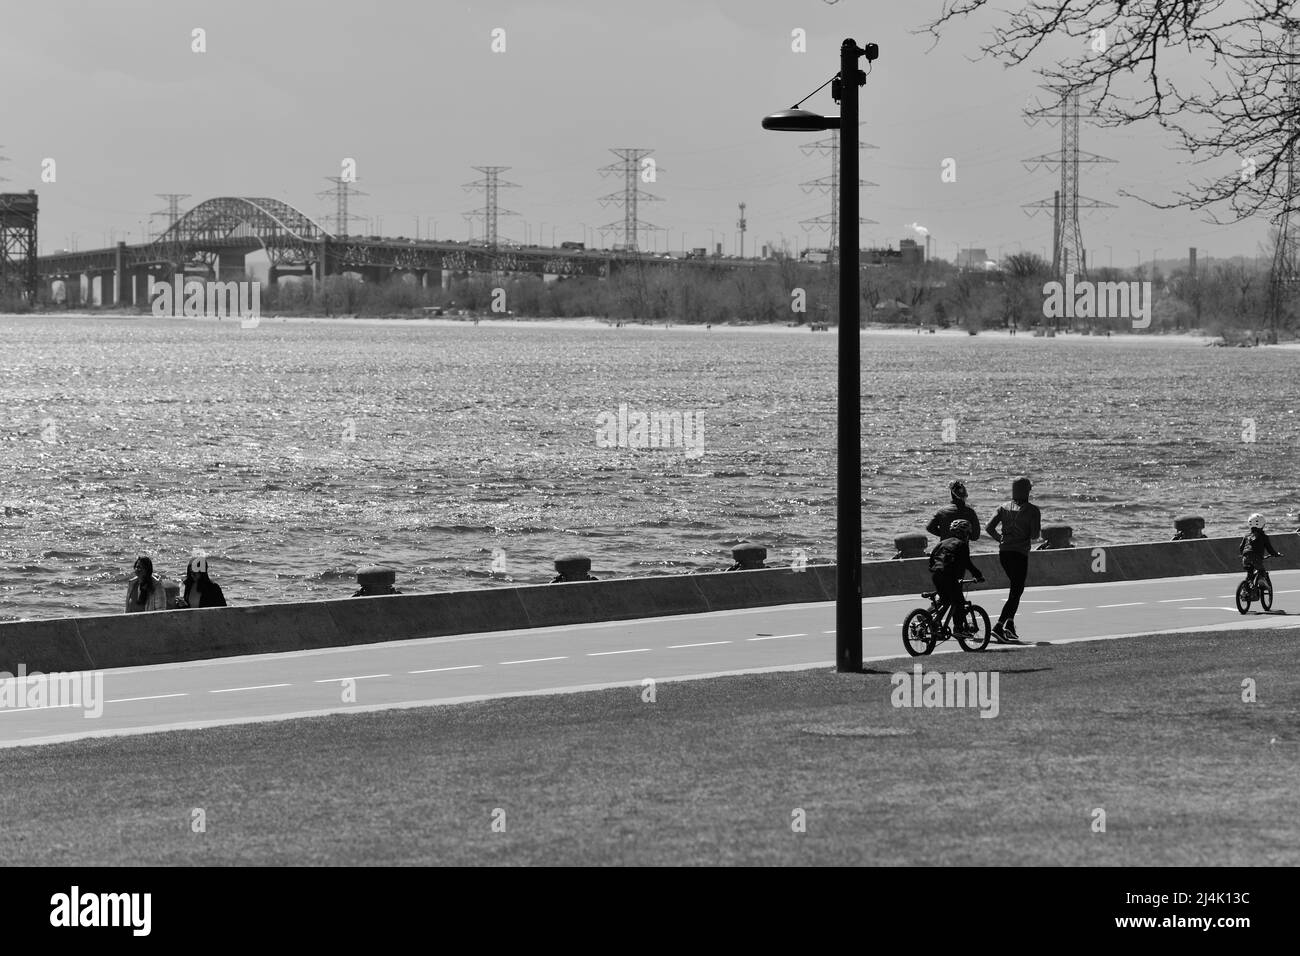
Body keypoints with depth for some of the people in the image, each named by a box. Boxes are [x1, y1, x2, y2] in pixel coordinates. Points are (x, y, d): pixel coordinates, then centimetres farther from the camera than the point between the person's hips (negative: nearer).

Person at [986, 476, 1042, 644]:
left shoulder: (1005, 507, 6)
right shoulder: (1032, 510, -7)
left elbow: (989, 528, 1)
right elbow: (1035, 535, -13)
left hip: (1003, 552, 6)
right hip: (1020, 554, -6)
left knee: (1016, 589, 21)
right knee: (1016, 593, -3)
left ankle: (1010, 625, 16)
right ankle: (998, 627, -15)